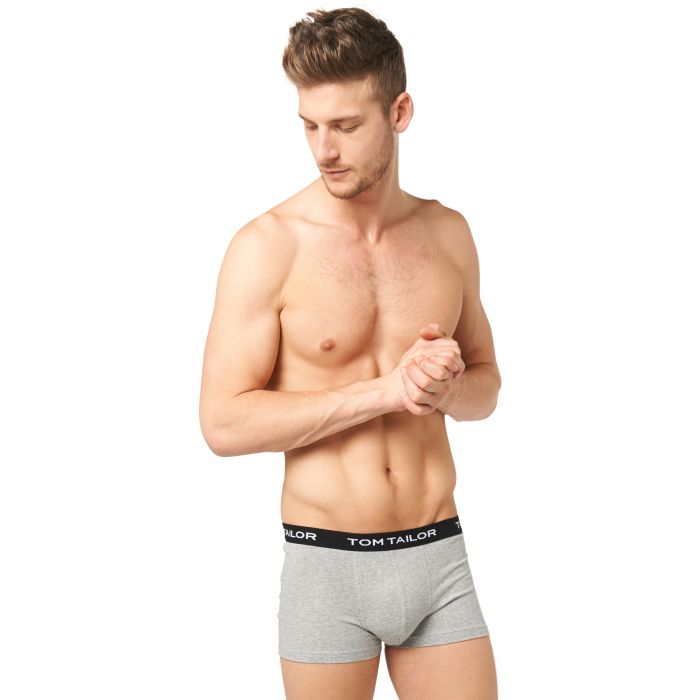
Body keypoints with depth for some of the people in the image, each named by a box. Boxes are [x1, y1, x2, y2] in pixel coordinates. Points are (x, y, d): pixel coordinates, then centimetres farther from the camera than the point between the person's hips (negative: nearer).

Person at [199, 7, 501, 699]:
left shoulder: (448, 233, 4)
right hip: (327, 565, -3)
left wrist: (445, 386, -9)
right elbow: (224, 422, -13)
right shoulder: (267, 246, -9)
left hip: (439, 558, 4)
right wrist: (385, 390, -17)